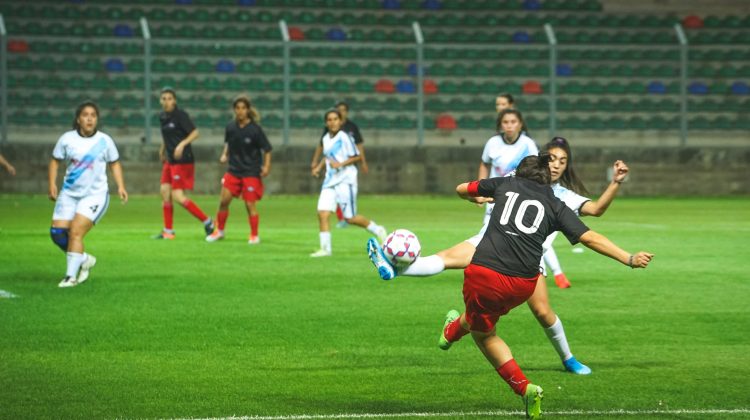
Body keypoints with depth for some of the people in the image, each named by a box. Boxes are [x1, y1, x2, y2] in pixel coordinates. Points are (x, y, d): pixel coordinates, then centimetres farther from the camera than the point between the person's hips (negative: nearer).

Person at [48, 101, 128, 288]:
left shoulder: (105, 141, -4)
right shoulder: (67, 139, -2)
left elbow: (115, 163, 10)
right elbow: (55, 160, 9)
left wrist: (120, 187, -2)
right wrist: (52, 184, -3)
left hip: (95, 194, -3)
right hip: (69, 193, 3)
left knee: (76, 232, -18)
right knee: (57, 233, -4)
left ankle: (71, 276, -11)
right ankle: (83, 259, 22)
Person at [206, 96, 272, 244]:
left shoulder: (255, 130, -13)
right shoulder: (230, 128, -1)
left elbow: (267, 149, -7)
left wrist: (266, 166, -18)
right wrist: (225, 155, 3)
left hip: (251, 172, -4)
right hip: (234, 170, 4)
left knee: (250, 204, -4)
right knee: (224, 200, 1)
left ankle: (254, 235, 10)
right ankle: (219, 231, 19)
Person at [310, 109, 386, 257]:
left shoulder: (344, 138, -12)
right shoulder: (325, 139, 9)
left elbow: (357, 156, -10)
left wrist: (341, 164, -20)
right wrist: (319, 167, 13)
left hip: (346, 181, -6)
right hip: (330, 182, 6)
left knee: (350, 218, -3)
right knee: (322, 213, -8)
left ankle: (377, 230, 20)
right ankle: (325, 248, -1)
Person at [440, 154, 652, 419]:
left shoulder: (505, 185, 14)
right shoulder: (555, 206, 12)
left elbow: (462, 189, 28)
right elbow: (589, 238, 1)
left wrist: (476, 198, 51)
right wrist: (630, 259, 0)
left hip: (484, 275, -2)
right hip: (523, 285, 2)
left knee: (484, 334, 17)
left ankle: (523, 388, 9)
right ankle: (453, 331, 53)